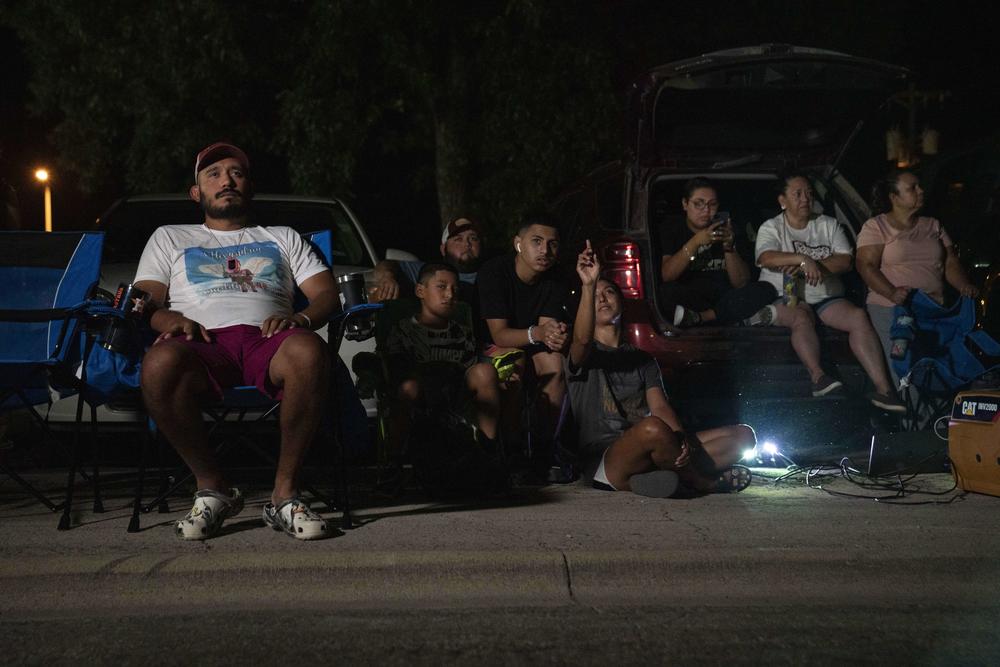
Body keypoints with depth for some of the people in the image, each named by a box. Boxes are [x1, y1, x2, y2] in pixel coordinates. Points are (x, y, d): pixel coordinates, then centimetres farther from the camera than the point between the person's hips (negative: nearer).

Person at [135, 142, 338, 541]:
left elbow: (326, 294, 19)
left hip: (267, 339, 0)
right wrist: (168, 318, -7)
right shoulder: (170, 238, 32)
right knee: (160, 363, -40)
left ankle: (284, 494, -28)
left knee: (309, 351, -40)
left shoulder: (283, 238, 33)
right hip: (203, 343, 0)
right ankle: (212, 488, -20)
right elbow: (144, 299, 18)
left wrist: (300, 318, -5)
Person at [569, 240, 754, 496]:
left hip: (648, 455, 6)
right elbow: (582, 339, -18)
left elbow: (660, 406, 8)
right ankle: (705, 482, -13)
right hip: (606, 462, -6)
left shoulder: (642, 360, 24)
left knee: (743, 434, -4)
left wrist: (681, 438, -14)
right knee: (653, 428, -40)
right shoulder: (583, 356, 9)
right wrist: (588, 286, -32)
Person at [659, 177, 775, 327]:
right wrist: (696, 242, -21)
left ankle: (697, 318, -24)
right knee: (668, 291, -34)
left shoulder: (726, 232, 11)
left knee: (766, 290, -22)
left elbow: (741, 284, 0)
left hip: (724, 298, 3)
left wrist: (729, 247, -15)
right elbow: (667, 275, -11)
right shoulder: (674, 232, 7)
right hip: (689, 299, -3)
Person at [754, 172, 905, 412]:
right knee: (802, 317, -37)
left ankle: (882, 388, -34)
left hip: (826, 298, 2)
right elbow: (767, 258, -16)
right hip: (785, 297, -2)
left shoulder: (828, 225, 15)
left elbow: (845, 261, 1)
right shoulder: (771, 228, 6)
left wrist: (813, 266, -15)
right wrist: (803, 260, -30)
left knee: (859, 316, -24)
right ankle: (818, 376, -52)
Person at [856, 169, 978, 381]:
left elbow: (950, 262, 17)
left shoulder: (933, 226, 21)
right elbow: (866, 266, -6)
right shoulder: (875, 227, 5)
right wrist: (891, 292, -22)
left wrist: (965, 286, -5)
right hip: (890, 308, -4)